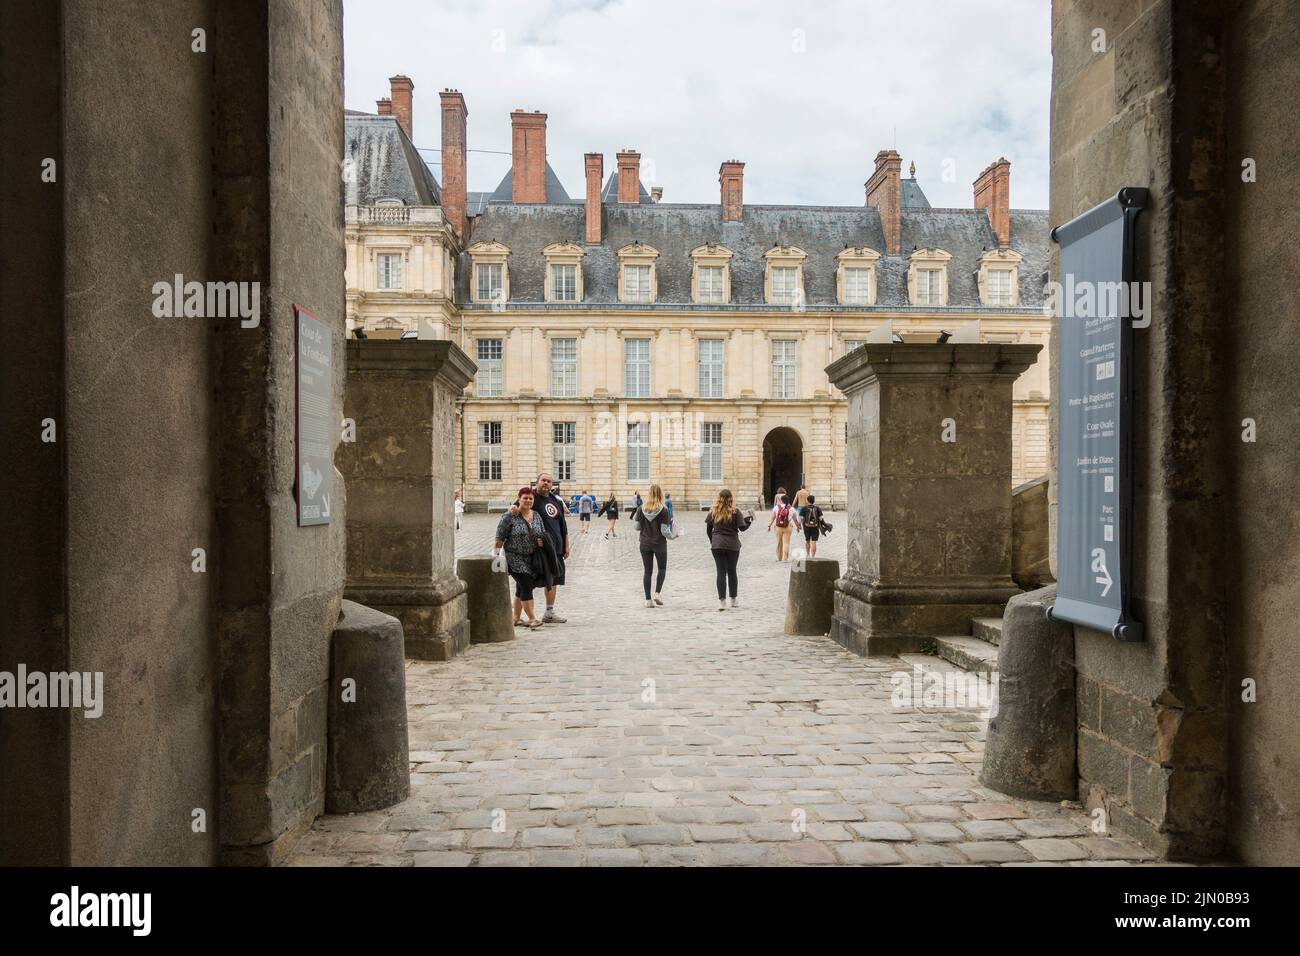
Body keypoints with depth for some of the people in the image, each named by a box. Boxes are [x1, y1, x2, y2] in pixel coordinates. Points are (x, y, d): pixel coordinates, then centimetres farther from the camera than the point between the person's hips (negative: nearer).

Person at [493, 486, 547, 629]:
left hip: (531, 559, 6)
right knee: (526, 586, -14)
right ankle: (532, 618, -12)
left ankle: (516, 618, 22)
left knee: (521, 588, 12)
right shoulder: (510, 516, -9)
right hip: (515, 558, -6)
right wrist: (495, 552, -15)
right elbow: (499, 537, -10)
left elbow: (543, 534, 18)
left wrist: (542, 541, -2)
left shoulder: (536, 516, 9)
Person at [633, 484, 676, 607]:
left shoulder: (641, 509, -5)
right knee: (662, 568, 17)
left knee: (647, 571, 8)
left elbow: (637, 527, -1)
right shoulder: (663, 510, -13)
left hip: (645, 544, 2)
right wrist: (673, 535, 5)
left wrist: (634, 519, 18)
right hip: (659, 544, -2)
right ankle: (658, 593, 5)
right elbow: (664, 531, -14)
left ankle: (648, 599, 8)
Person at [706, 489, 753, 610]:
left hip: (717, 545, 1)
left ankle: (722, 601, -6)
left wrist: (712, 542, 19)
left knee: (721, 572, 2)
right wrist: (749, 519, 10)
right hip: (733, 545, -1)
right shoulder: (735, 512, -5)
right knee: (732, 571, 12)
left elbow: (708, 529, 7)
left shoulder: (713, 512, 2)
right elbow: (742, 527, -8)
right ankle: (733, 600, 22)